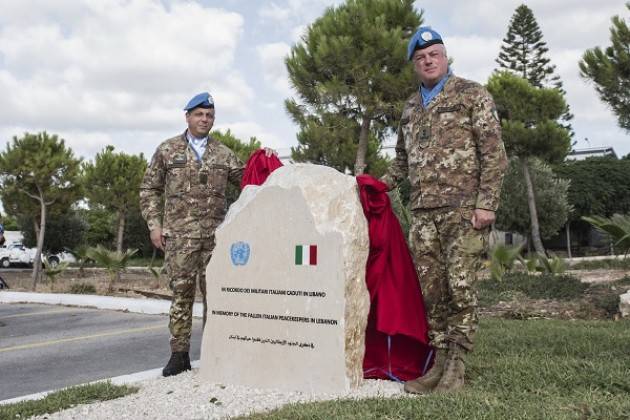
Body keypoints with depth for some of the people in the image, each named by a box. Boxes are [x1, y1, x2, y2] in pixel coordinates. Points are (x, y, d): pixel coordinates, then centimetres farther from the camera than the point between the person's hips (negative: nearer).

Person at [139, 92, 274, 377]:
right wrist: (154, 225, -1)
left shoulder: (223, 154, 12)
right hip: (179, 235, -2)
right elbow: (149, 190, 8)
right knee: (181, 292, 0)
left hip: (215, 236, 2)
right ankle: (179, 354, 10)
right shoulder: (167, 150, 7)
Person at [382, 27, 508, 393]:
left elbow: (494, 152, -3)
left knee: (460, 288, -6)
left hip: (464, 210, -5)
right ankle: (437, 362, 13)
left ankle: (455, 370, 3)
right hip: (423, 213, 5)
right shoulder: (410, 108, 21)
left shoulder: (472, 94, 4)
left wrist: (485, 203, -12)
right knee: (429, 290, 4)